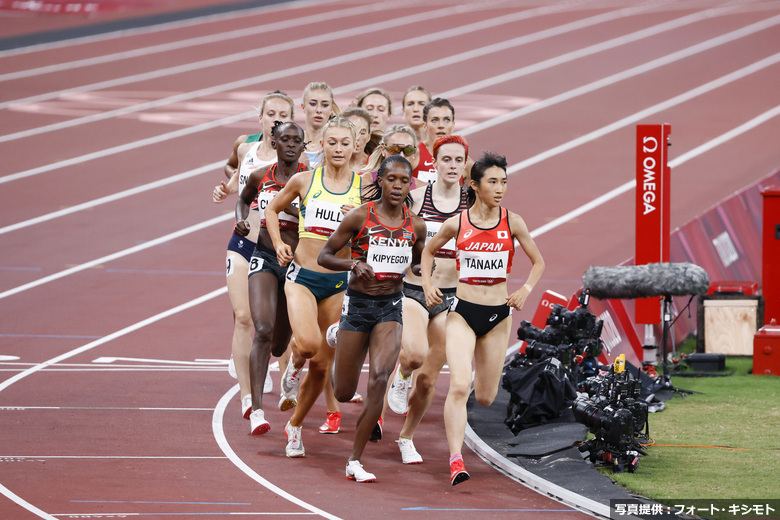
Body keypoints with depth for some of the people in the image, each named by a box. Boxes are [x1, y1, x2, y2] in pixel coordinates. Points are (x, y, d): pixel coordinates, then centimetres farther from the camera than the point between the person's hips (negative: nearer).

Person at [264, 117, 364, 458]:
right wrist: (278, 243, 0)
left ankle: (295, 425, 24)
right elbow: (273, 209, 15)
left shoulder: (364, 188, 1)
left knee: (322, 365, 4)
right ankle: (295, 361, 9)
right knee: (308, 343, -27)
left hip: (339, 282, 2)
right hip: (302, 275, -2)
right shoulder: (304, 181, 0)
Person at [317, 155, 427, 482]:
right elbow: (324, 256, -4)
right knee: (343, 393, 4)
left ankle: (355, 461, -12)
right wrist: (354, 264, -22)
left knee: (380, 378, -20)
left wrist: (421, 268, -3)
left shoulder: (416, 226, 2)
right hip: (358, 304, -2)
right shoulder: (360, 217, -8)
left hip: (390, 307, 2)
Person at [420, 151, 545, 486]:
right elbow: (429, 250, 16)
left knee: (485, 398, 9)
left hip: (498, 314, 2)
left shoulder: (512, 222, -2)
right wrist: (427, 284, 1)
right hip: (463, 311, -2)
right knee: (459, 386, -21)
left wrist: (526, 290, -7)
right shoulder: (457, 223, -3)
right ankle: (455, 460, -24)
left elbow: (538, 262, 10)